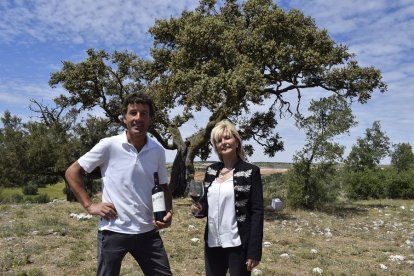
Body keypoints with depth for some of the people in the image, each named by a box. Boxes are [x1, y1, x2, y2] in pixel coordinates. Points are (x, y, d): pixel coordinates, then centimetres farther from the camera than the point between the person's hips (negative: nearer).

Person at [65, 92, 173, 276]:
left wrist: (168, 213, -5)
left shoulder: (158, 151, 1)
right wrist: (89, 206, -7)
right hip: (113, 231, -3)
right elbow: (72, 172, -1)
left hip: (148, 232, 3)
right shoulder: (109, 145, -9)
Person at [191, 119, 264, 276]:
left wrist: (254, 251, -15)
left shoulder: (251, 171, -7)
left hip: (238, 245, -5)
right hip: (213, 244, 5)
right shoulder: (211, 171, 7)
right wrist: (198, 209, -8)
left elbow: (257, 212, -10)